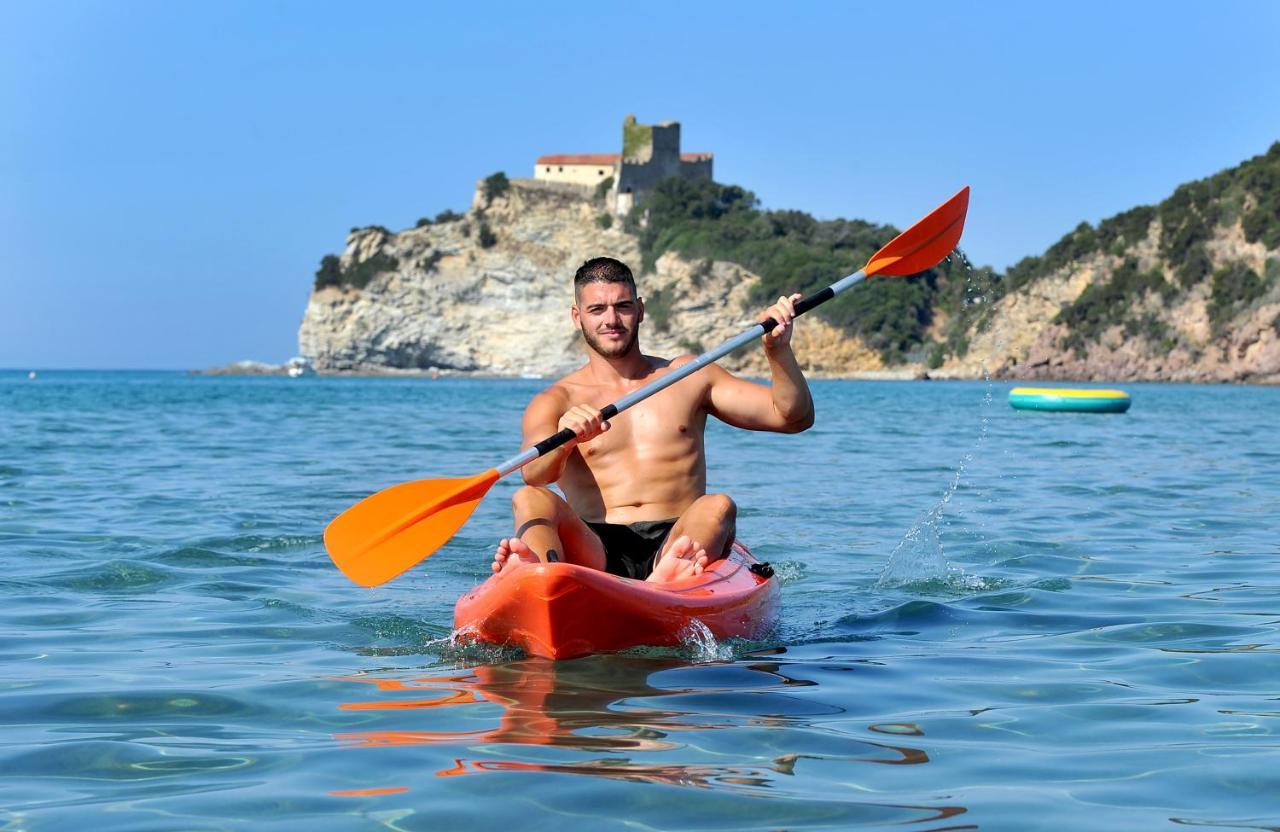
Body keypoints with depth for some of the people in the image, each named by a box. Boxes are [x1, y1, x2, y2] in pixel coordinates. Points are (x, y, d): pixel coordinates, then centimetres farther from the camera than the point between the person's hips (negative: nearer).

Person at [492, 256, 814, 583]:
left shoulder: (688, 377, 20)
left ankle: (668, 578, -64)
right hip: (594, 551, -1)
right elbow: (533, 473, -9)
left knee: (718, 507, -30)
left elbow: (794, 417, 15)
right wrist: (564, 440, -32)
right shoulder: (554, 402, 13)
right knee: (529, 499, -27)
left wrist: (779, 350, -3)